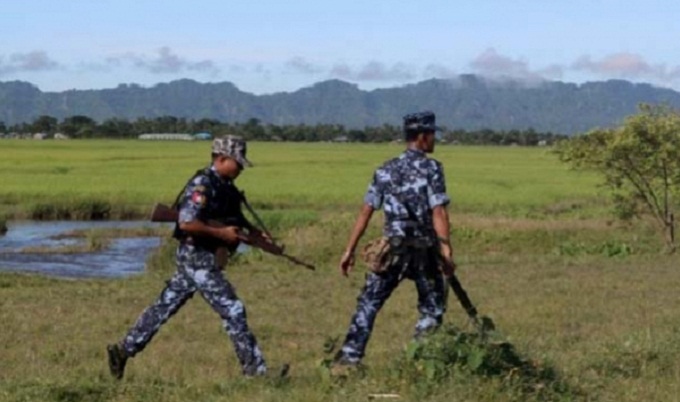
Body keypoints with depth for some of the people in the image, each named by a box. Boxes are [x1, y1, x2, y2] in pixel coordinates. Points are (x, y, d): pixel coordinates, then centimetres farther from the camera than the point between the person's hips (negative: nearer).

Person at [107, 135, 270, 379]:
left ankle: (123, 350, 18)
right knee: (232, 310, -7)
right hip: (198, 258, -10)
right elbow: (187, 223, -26)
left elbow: (235, 218, 28)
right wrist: (221, 233, -20)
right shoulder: (202, 184, -17)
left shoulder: (225, 186, 13)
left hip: (203, 257, 10)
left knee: (164, 307, 12)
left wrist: (257, 233, 11)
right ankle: (254, 368, -2)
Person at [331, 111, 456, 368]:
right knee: (432, 309, 11)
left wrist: (350, 250, 8)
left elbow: (366, 212, 5)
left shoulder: (385, 171, 7)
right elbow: (439, 214, -13)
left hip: (393, 248, 3)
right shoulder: (431, 168, -6)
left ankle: (349, 357, 0)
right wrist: (446, 252, -13)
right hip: (424, 249, -3)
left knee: (369, 303, 7)